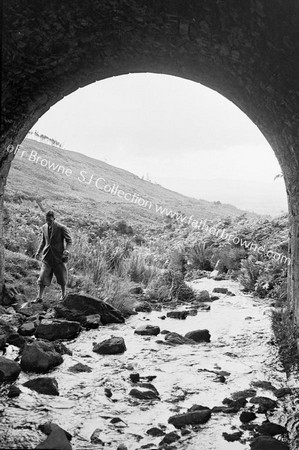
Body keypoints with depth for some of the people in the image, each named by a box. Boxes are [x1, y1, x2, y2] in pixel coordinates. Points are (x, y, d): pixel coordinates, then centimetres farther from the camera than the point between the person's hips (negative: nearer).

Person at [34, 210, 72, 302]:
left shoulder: (61, 228, -12)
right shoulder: (44, 227, 4)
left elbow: (69, 240, -4)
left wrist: (66, 250, -21)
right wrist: (39, 251, 10)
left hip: (58, 256, -3)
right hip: (47, 256, 3)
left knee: (61, 277, 10)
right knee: (42, 276, -3)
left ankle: (63, 295, 30)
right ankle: (39, 297, 3)